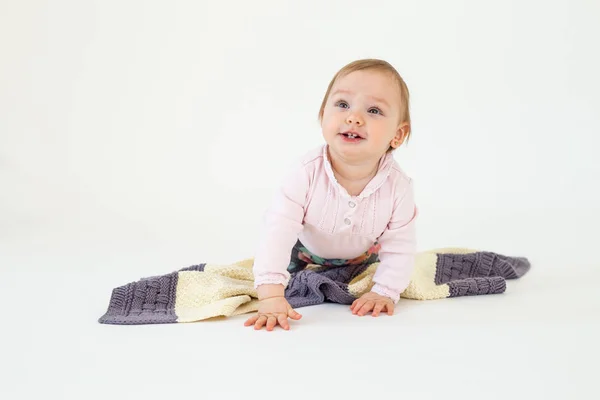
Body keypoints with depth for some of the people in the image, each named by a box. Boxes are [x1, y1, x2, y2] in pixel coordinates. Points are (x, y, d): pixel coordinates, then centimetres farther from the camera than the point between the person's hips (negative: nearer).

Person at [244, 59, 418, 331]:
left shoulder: (399, 187, -36)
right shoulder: (307, 173, -40)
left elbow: (399, 247, -23)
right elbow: (277, 231, -43)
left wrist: (384, 292, -32)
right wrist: (271, 297, -51)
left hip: (362, 258, 1)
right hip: (306, 251, -1)